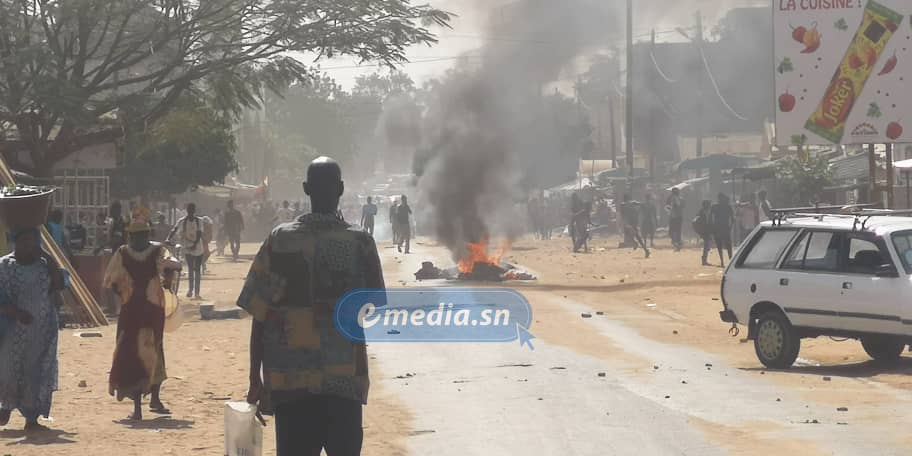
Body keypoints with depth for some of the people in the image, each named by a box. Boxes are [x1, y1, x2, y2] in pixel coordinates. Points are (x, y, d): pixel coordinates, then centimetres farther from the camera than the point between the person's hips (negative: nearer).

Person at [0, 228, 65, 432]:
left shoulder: (43, 264, 9)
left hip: (43, 329, 3)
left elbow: (58, 284, -3)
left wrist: (46, 256, -6)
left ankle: (31, 418, 4)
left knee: (38, 372, -1)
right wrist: (17, 312, -25)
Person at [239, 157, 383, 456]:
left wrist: (255, 379, 5)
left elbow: (258, 316, -2)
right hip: (345, 379, 0)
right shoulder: (360, 243, -3)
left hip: (288, 379, 0)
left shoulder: (279, 241, -2)